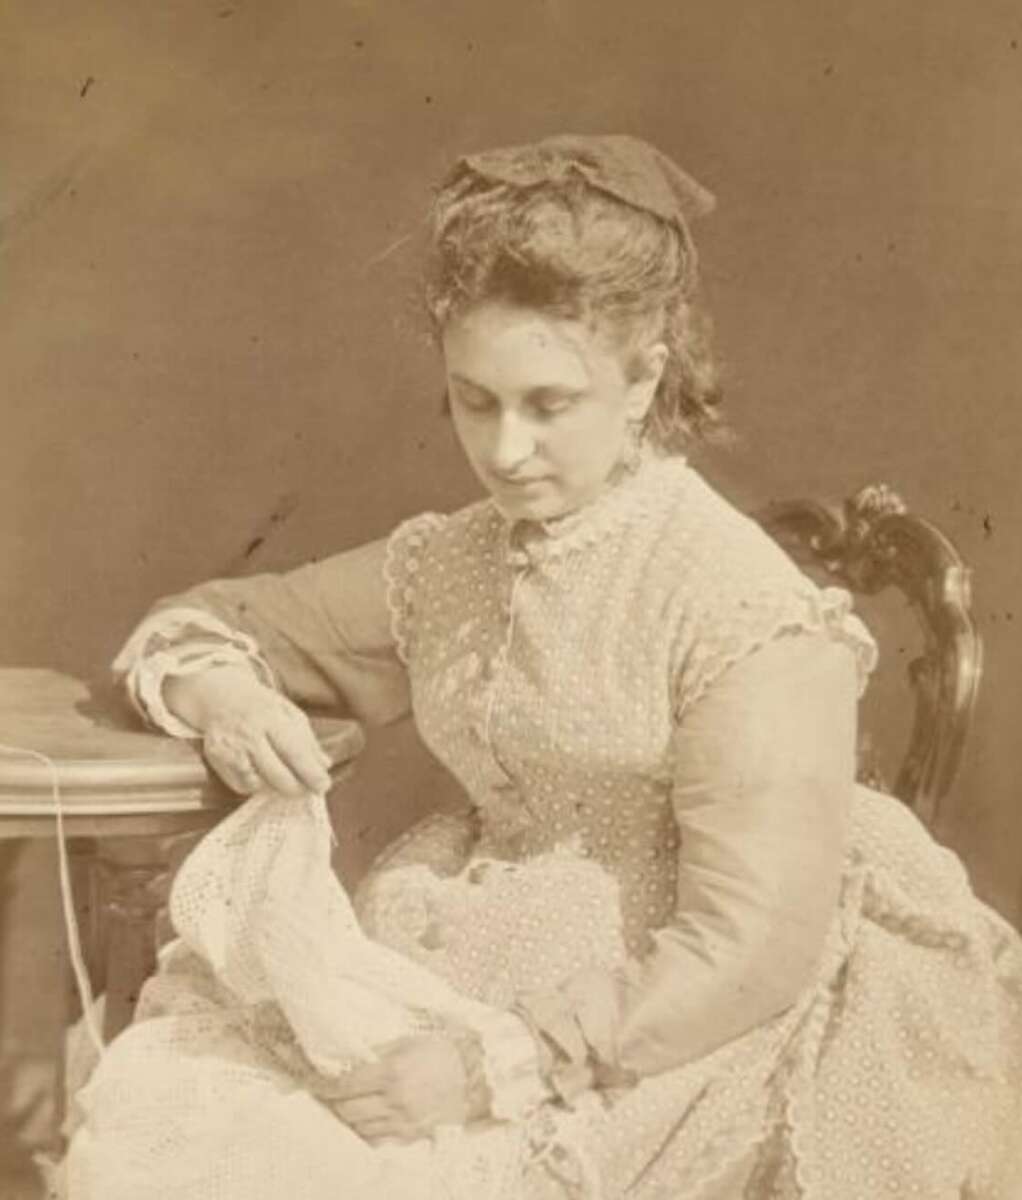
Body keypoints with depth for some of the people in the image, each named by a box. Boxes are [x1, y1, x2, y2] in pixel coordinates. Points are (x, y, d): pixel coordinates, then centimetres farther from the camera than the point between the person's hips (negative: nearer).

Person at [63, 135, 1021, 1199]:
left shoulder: (746, 613, -14)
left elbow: (748, 954, -19)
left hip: (667, 1042, -5)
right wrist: (220, 691, -7)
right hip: (489, 977, 6)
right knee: (151, 1093, -16)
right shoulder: (446, 567, 5)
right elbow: (200, 624, 17)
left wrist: (499, 1071, -25)